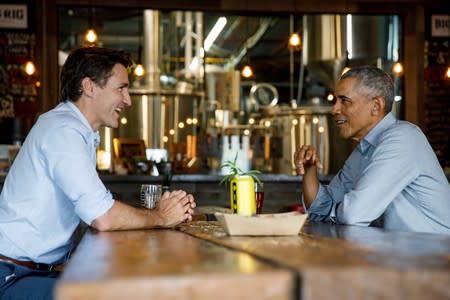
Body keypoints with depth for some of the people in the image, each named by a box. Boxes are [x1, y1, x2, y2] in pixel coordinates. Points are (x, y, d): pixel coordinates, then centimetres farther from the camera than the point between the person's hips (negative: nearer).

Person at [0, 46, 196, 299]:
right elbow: (102, 218, -24)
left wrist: (168, 208, -1)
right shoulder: (63, 129, -17)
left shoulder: (80, 132, 16)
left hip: (38, 270, 10)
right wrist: (161, 217, -8)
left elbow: (98, 210, 11)